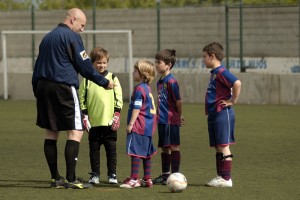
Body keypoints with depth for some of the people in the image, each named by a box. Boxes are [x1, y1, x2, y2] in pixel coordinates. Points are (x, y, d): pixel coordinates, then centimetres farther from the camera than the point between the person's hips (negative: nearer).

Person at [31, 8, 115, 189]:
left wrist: (36, 90, 20)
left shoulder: (47, 37, 18)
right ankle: (70, 179, -10)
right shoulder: (71, 37, -6)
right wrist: (104, 82, 4)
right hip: (64, 88, -8)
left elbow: (37, 66, 19)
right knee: (76, 132, -5)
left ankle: (56, 178, 11)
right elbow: (84, 66, -7)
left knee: (51, 132, 10)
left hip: (42, 87, 8)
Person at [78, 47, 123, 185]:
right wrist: (85, 115, -1)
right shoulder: (87, 80, 5)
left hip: (109, 122, 0)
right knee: (94, 149, 5)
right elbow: (82, 98, 6)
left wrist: (117, 115, -3)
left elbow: (118, 98, 5)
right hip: (93, 122, 0)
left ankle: (112, 174, 9)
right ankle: (95, 174, 12)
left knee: (111, 148, 3)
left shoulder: (113, 78, 5)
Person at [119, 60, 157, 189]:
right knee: (146, 153, 14)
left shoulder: (139, 88, -13)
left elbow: (137, 108, -18)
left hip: (139, 125, -10)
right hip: (148, 125, 10)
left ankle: (133, 179, -14)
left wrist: (130, 124, -16)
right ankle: (147, 179, 19)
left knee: (135, 151, -10)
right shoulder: (147, 88, 16)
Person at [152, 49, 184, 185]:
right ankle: (165, 175, 21)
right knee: (164, 148, 14)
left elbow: (178, 101, -13)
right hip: (162, 120, 9)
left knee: (173, 147, -4)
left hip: (171, 121, -9)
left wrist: (179, 116, -4)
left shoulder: (171, 81, -15)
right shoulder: (160, 81, 13)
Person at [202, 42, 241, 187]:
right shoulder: (214, 73, 16)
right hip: (213, 115, 10)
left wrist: (233, 101, -20)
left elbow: (237, 83, -29)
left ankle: (226, 179, -6)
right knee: (218, 147, 11)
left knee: (223, 146, -8)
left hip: (222, 114, -10)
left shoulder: (221, 72, -15)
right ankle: (221, 176, 16)